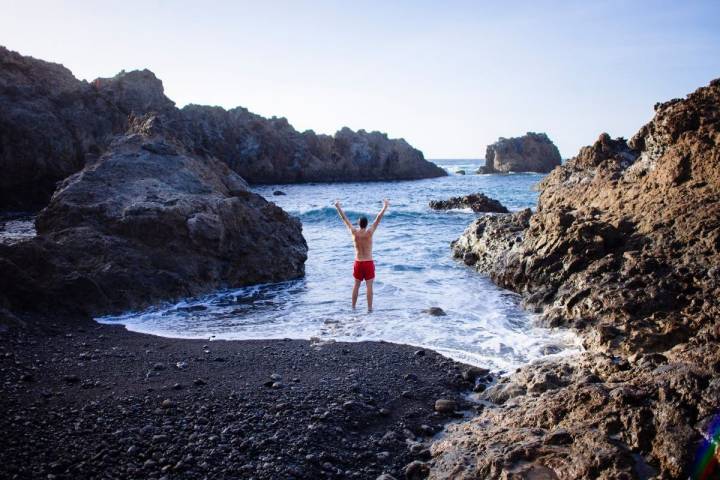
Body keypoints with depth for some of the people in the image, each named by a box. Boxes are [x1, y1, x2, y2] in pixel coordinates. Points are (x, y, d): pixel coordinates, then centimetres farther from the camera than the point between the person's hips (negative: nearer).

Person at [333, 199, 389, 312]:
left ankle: (353, 307, 20)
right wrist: (385, 206, -1)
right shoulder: (369, 232, -12)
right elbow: (379, 218, -8)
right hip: (369, 263, -3)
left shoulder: (354, 232, -7)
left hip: (358, 263, 3)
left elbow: (344, 218, 2)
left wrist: (337, 206, 10)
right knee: (369, 286, 0)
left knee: (356, 285, 14)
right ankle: (369, 308, 0)